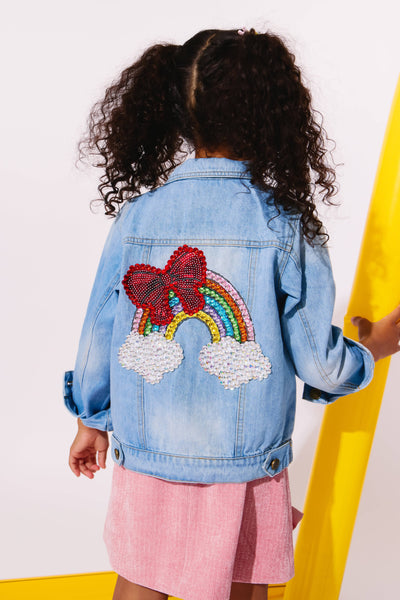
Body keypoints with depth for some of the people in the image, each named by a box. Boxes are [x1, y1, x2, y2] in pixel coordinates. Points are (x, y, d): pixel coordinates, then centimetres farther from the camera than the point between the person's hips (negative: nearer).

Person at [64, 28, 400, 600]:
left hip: (146, 453, 2)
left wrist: (91, 421, 16)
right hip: (247, 462, -1)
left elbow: (100, 332, 0)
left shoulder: (135, 215, -8)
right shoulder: (285, 225, -13)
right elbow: (317, 360, -9)